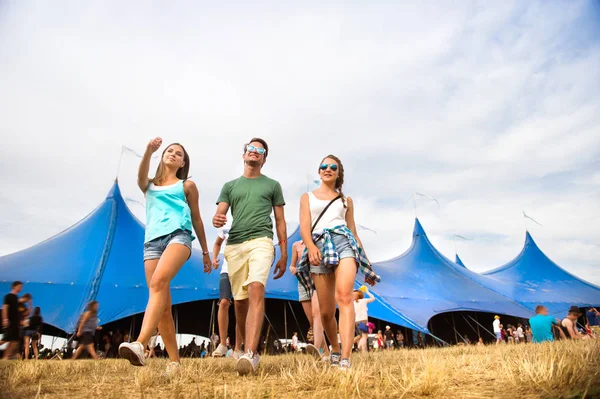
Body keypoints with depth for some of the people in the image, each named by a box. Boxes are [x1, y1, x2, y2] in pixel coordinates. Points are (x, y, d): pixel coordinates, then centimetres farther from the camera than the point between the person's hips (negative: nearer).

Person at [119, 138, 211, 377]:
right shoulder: (149, 186, 24)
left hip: (178, 235, -3)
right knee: (163, 305, -4)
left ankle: (140, 344, -41)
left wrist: (205, 251, 18)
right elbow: (141, 176, -2)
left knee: (158, 282, -31)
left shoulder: (187, 185, 19)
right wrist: (149, 151, -20)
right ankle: (174, 362, 1)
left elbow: (196, 218, 18)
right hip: (152, 240, 3)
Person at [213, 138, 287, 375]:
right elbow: (219, 215, 9)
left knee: (256, 289, -25)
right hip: (234, 245, 3)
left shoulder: (272, 185, 15)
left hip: (261, 241, -3)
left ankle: (249, 354, -29)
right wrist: (216, 220, -17)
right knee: (240, 301, 6)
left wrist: (284, 255, 8)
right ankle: (251, 350, 23)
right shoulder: (230, 186, 19)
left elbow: (280, 221, 13)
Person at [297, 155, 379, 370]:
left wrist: (366, 262, 19)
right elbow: (304, 227, 3)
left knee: (344, 296, -24)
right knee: (326, 311, 2)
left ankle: (345, 359, -27)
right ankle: (335, 350, 28)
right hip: (319, 247, 0)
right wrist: (310, 246, -18)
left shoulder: (346, 200, 22)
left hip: (344, 242, 0)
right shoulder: (307, 197, 19)